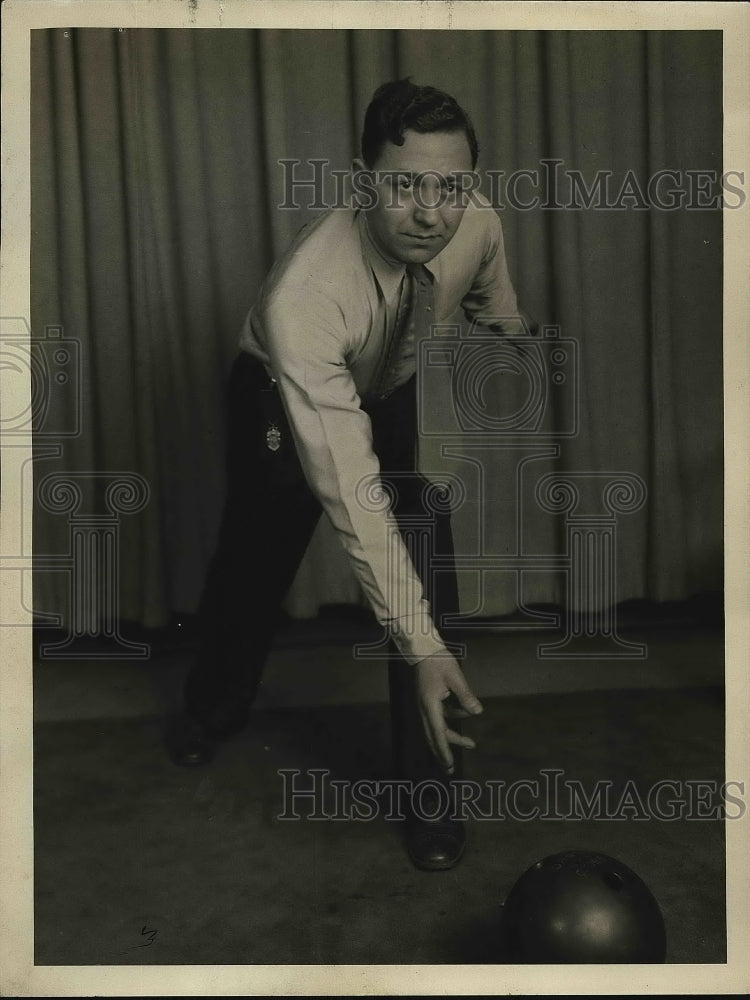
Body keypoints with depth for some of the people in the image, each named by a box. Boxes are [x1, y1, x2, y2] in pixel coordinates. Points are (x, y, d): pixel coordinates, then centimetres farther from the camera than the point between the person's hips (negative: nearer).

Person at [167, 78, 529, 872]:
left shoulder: (477, 223, -28)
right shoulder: (301, 296, -43)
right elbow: (352, 495, -45)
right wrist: (420, 648, -46)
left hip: (393, 396, 4)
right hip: (281, 401, -3)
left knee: (428, 573, -9)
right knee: (253, 566, 14)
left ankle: (429, 788, 9)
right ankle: (211, 712, 47)